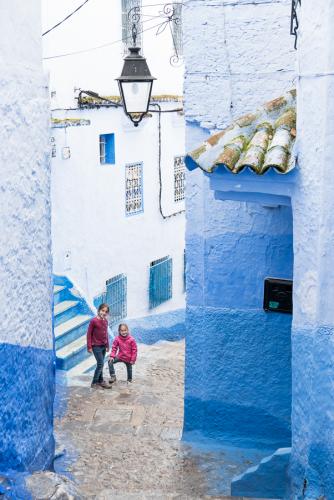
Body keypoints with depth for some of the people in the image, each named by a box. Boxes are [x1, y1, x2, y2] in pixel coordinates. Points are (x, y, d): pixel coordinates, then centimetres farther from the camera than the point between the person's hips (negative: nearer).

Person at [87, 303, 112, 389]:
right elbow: (89, 334, -10)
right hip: (96, 346, -6)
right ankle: (94, 383, 2)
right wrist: (89, 346, -11)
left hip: (103, 346, 6)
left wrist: (107, 345, 16)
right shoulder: (93, 321, -14)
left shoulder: (105, 321, 5)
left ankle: (100, 381, 20)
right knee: (101, 363, -8)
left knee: (100, 364, 12)